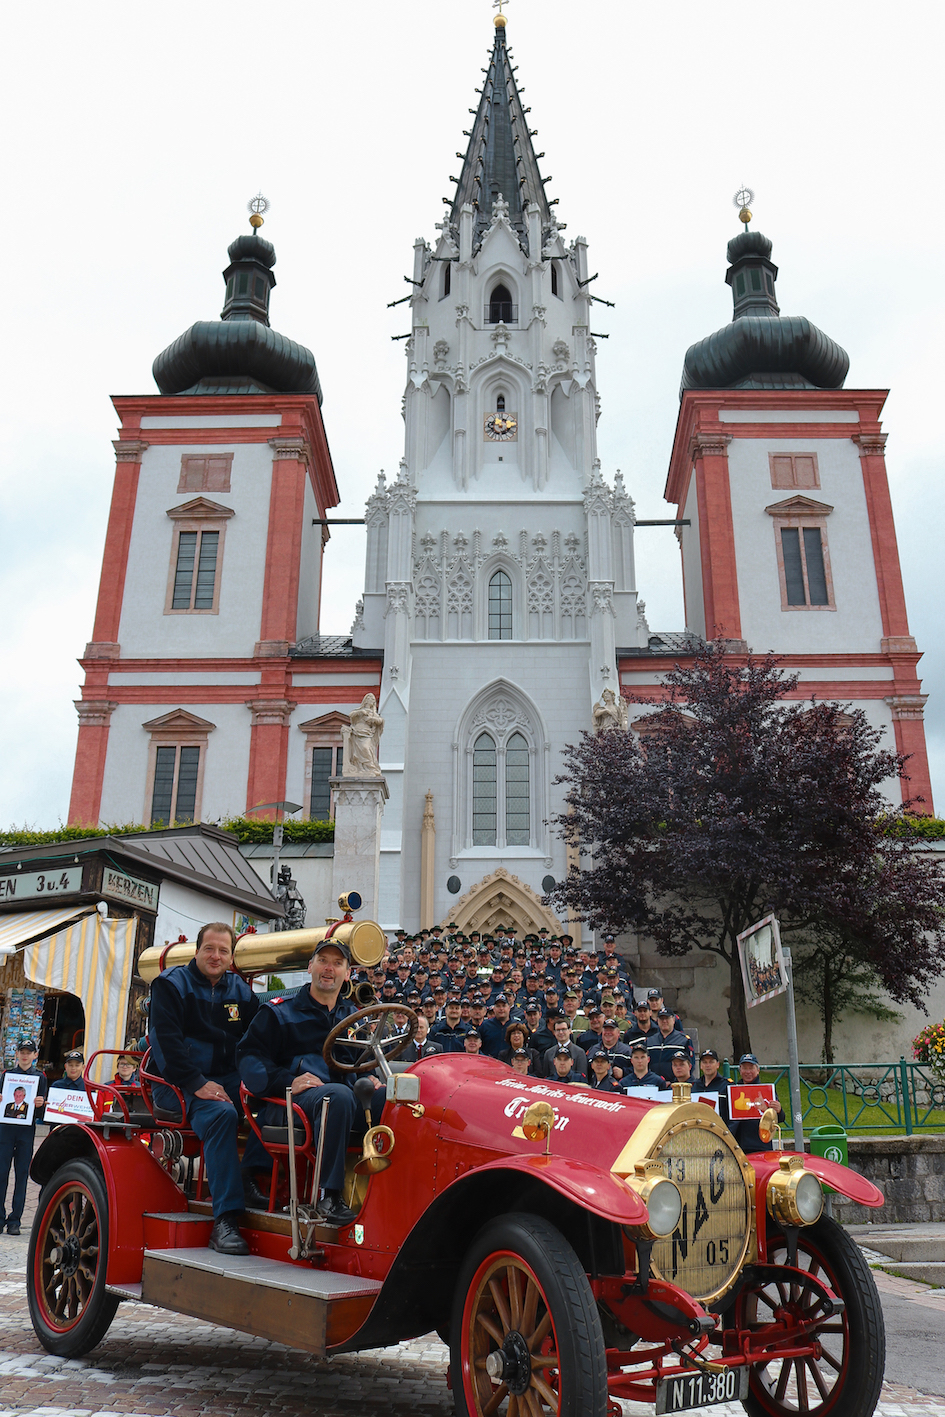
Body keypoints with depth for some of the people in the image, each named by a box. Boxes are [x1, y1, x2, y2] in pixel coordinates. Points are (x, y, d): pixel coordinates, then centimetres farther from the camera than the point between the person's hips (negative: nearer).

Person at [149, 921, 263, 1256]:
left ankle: (249, 1176, -16)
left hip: (228, 1078, 5)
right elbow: (167, 1040, -13)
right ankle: (224, 1221, -34)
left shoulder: (240, 990, 15)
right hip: (177, 1086, -5)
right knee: (222, 1114, -35)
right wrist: (196, 1083, -23)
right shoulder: (171, 984, 0)